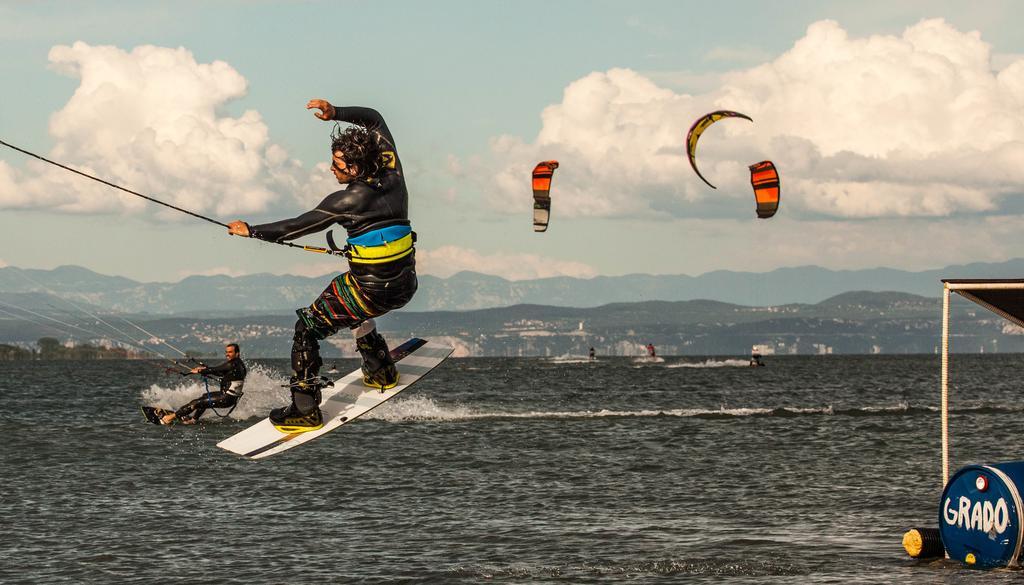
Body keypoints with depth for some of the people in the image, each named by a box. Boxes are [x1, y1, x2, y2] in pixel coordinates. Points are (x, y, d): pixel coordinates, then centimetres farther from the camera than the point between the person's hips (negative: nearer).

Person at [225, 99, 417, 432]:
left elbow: (298, 227, -11)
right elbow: (374, 119, 14)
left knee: (307, 330, 6)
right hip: (405, 286, 7)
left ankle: (305, 411, 4)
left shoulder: (350, 200, -18)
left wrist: (252, 231, -1)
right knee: (350, 307, 38)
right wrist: (336, 114, 5)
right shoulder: (392, 172, -1)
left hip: (372, 290, -7)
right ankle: (381, 371, 38)